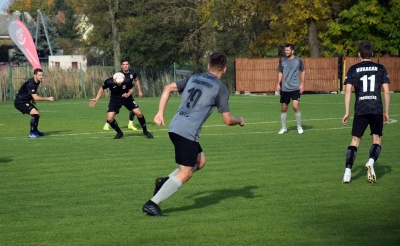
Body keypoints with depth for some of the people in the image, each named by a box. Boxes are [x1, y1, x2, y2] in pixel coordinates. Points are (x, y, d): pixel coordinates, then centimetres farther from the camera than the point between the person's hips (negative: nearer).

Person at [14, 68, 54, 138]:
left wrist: (33, 99, 15)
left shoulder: (37, 82, 4)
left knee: (38, 114, 16)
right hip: (20, 102, -10)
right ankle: (32, 133, -20)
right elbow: (35, 98, -30)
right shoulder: (30, 84, -26)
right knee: (35, 113, -24)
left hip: (25, 101, 10)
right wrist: (48, 98, -26)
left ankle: (35, 130, 39)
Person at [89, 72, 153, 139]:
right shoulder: (109, 82, -26)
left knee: (139, 113, -10)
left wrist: (128, 94, -24)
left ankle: (145, 131, 14)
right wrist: (97, 99, -9)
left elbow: (131, 88, -4)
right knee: (110, 119, -15)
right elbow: (102, 88, -4)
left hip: (127, 98, 0)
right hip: (115, 100, 0)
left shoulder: (127, 81, -26)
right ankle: (119, 133, 12)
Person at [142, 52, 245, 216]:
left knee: (200, 161, 21)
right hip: (188, 132, -8)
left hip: (175, 127, 8)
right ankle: (152, 204, -8)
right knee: (185, 173, -3)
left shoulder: (193, 78, 16)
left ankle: (165, 182, 9)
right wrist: (240, 121, 20)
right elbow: (227, 120, -1)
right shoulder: (220, 88, -1)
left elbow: (168, 88, 9)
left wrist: (160, 113, 9)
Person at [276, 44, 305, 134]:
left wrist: (302, 84, 0)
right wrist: (278, 84, 3)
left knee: (295, 106, -14)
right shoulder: (282, 61, 4)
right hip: (284, 88, 3)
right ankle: (284, 128, 19)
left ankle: (299, 126, 2)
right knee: (284, 108, 5)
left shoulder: (298, 60, -2)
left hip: (295, 88, -3)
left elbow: (302, 72, 7)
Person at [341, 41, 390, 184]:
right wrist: (386, 112, 10)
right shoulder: (380, 68, 7)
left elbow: (348, 90, -2)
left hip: (360, 110, 0)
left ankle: (347, 172, 1)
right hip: (377, 110, 0)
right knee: (377, 139, 10)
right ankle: (371, 162, -18)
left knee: (355, 140, 8)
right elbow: (386, 91, 3)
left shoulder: (353, 69, 5)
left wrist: (346, 112, 2)